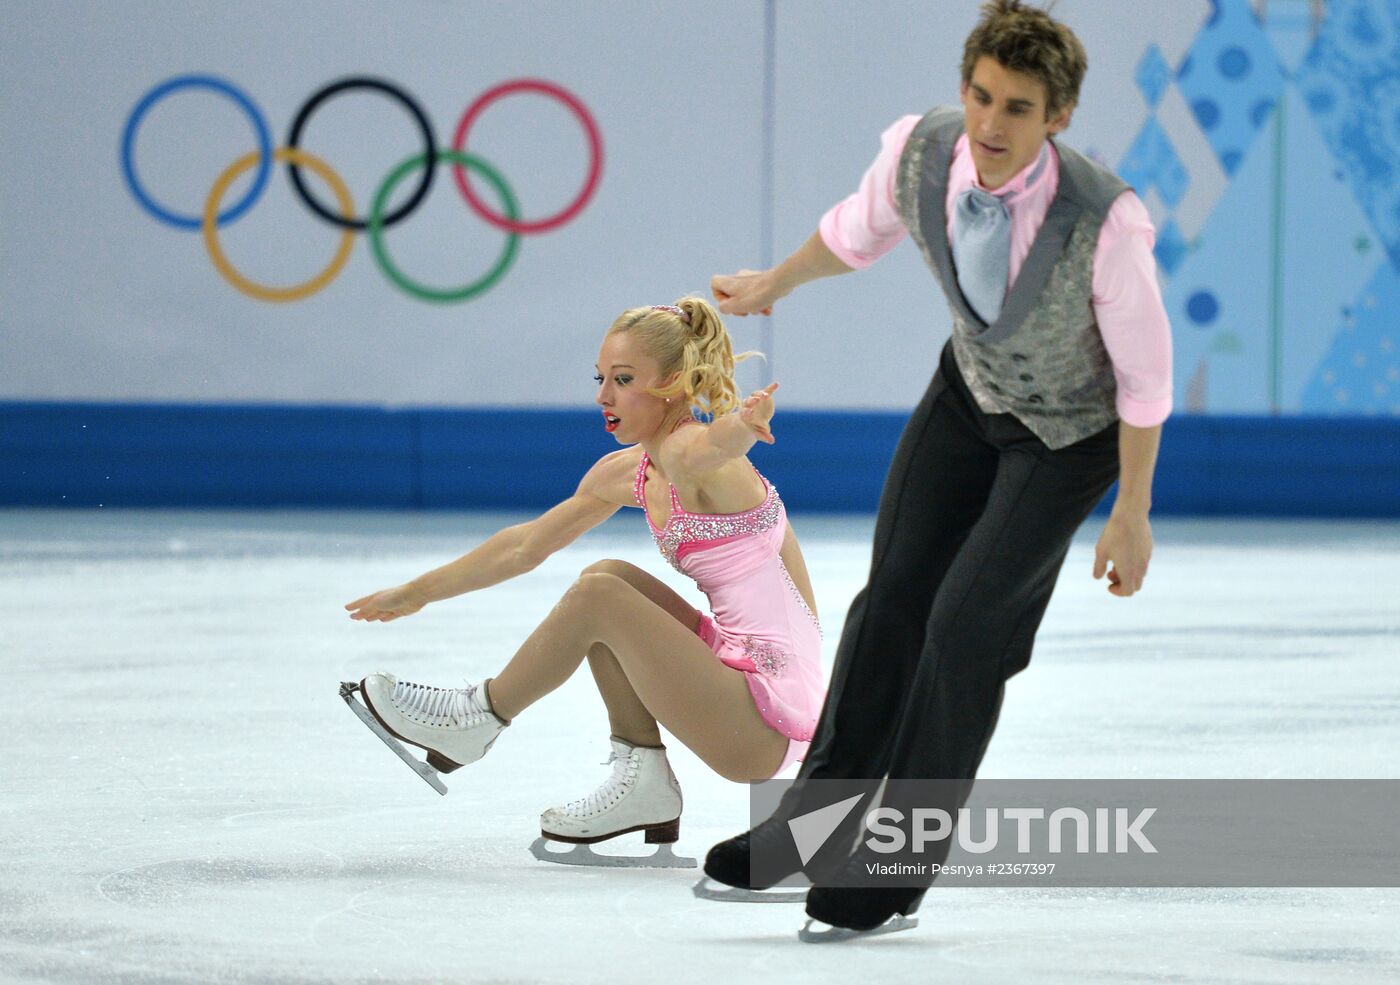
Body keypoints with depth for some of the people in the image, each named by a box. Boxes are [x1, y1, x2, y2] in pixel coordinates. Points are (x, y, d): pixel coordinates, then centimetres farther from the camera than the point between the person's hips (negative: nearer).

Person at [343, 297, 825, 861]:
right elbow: (527, 545, 22)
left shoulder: (691, 455, -15)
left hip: (770, 722, -9)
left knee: (597, 595, -14)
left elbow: (712, 445, -42)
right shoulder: (626, 473, 11)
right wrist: (417, 593, 26)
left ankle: (478, 717, 6)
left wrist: (743, 422, -64)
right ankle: (643, 781, 7)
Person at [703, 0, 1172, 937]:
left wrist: (1133, 514, -13)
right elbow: (860, 229, -1)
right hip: (972, 391, 5)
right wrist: (773, 285, 17)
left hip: (1074, 429, -4)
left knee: (967, 623, -9)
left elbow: (1145, 368, -23)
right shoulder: (921, 150, -27)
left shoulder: (1106, 219, -39)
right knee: (894, 602, 8)